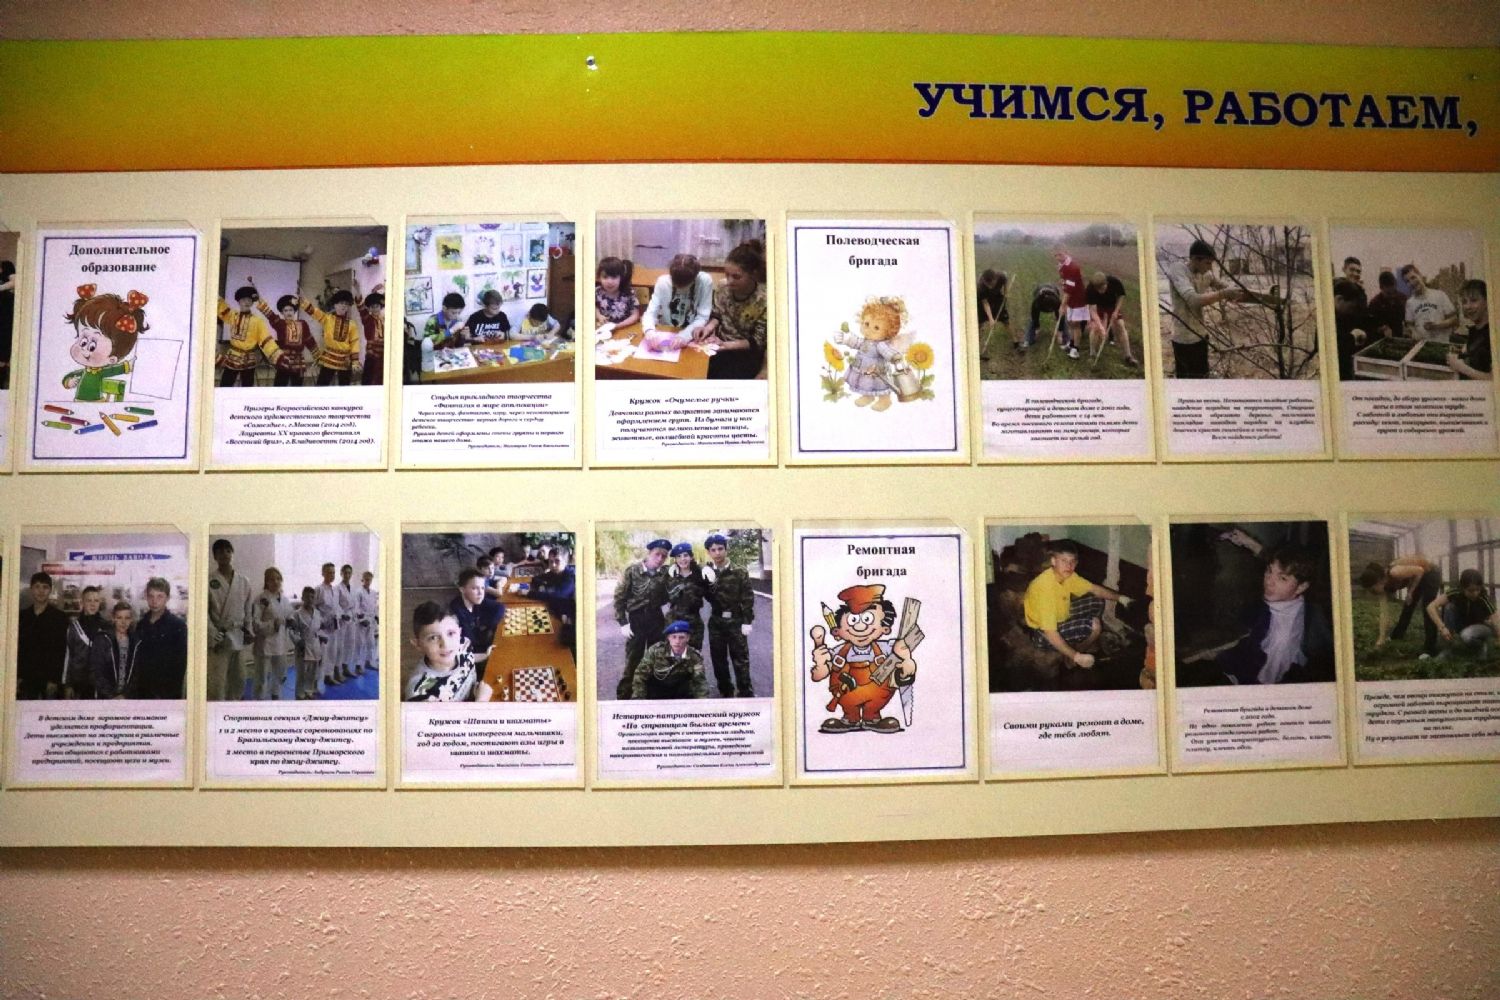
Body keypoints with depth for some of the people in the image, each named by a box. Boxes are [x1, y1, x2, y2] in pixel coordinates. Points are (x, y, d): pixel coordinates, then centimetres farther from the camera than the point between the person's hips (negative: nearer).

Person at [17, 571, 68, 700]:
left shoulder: (60, 618, 0)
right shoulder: (23, 616, 11)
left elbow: (61, 651, -4)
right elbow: (18, 648, 11)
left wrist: (54, 680, -11)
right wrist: (17, 677, 3)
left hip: (49, 678, -3)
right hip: (27, 678, 3)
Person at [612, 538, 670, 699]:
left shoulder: (664, 575, 0)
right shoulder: (632, 570, -8)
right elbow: (619, 597, -6)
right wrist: (622, 623, -10)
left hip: (657, 620, 3)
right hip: (636, 620, -3)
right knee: (632, 663, 1)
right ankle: (623, 696, 13)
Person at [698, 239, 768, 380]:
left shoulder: (765, 300, -19)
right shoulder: (722, 287, -6)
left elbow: (757, 342, -14)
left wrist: (725, 345, -24)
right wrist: (710, 326, -11)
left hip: (746, 353, -4)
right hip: (718, 344, 4)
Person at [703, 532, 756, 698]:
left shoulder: (739, 572, -6)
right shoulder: (707, 573, 3)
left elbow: (747, 598, -7)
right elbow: (708, 598, -3)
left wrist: (747, 621, -11)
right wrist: (709, 583, -21)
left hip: (736, 621, -3)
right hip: (716, 622, 3)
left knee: (740, 659, 2)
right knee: (718, 659, 11)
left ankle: (745, 692, 10)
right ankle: (725, 690, 24)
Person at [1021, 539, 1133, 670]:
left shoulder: (1067, 575, -9)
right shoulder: (1045, 586, -34)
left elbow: (1094, 589, 7)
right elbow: (1050, 633, -34)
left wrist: (1119, 597, -8)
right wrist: (1076, 656, -34)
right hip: (1041, 633, -9)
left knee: (1097, 602, 7)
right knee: (1094, 625, -22)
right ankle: (1070, 657, 3)